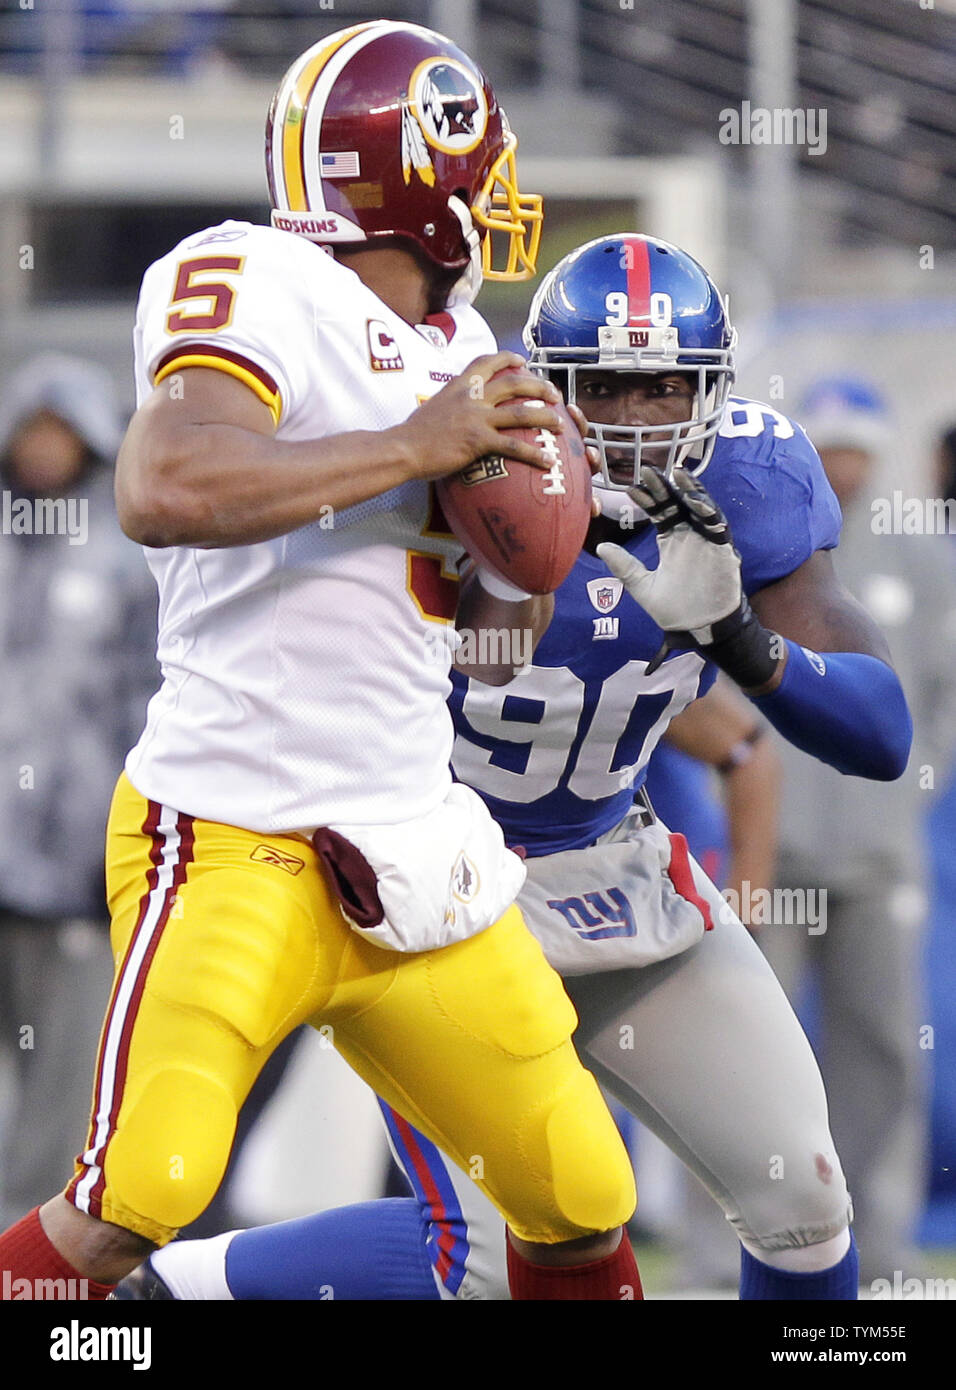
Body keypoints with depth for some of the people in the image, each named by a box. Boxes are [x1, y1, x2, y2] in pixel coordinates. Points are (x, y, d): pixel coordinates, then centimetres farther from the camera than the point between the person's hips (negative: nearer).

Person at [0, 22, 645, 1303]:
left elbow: (502, 639, 20)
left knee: (583, 1203, 10)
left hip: (408, 855, 8)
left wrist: (519, 468, 0)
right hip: (233, 846, -8)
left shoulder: (456, 353, 14)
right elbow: (164, 490, -30)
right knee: (132, 1203, -22)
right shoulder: (255, 285, -11)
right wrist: (416, 446, -21)